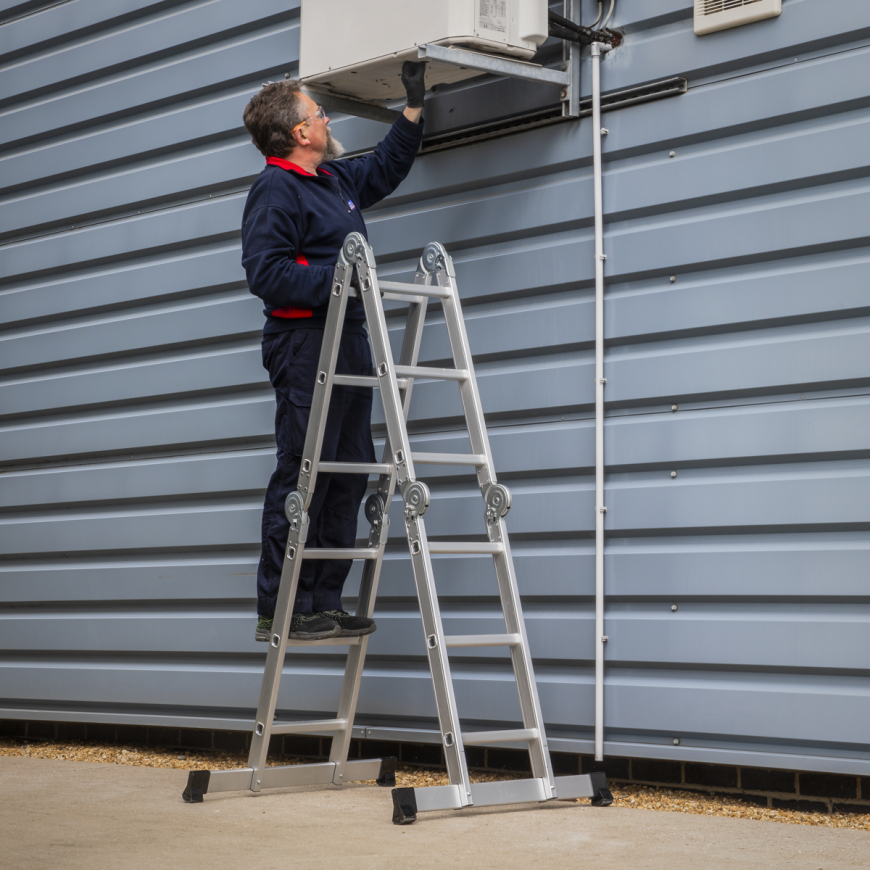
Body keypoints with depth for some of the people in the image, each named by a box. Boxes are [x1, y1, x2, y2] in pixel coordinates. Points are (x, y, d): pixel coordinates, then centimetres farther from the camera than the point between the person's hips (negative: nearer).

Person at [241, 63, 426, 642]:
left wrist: (415, 105, 35)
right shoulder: (276, 189, -8)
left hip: (348, 340, 10)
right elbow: (266, 273, -18)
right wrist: (338, 278, -21)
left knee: (349, 474, 7)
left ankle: (324, 602, 12)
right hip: (306, 342, -10)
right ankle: (278, 610, -7)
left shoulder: (337, 180, 21)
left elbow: (387, 167, 39)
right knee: (303, 476, -11)